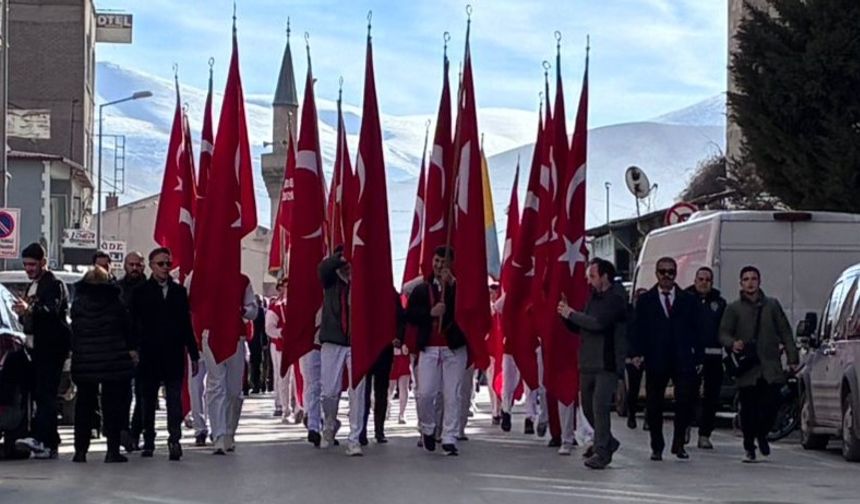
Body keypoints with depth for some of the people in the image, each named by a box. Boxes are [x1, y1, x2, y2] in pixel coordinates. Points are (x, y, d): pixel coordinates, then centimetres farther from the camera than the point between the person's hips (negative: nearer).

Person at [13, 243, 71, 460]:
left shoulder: (55, 284, -8)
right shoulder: (33, 286, 21)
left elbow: (52, 310, -26)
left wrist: (29, 309, -43)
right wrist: (23, 314, 2)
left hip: (52, 346, -9)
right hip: (39, 347, 9)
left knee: (45, 392, -19)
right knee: (40, 393, 8)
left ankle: (40, 438, -31)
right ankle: (50, 445, 11)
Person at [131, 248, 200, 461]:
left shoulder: (179, 291, 12)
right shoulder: (140, 292, 5)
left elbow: (186, 324, 13)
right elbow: (134, 324, 3)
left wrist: (193, 354, 10)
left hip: (174, 355, 1)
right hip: (149, 354, -1)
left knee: (175, 400, -6)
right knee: (148, 399, 7)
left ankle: (174, 439, -10)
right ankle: (148, 441, 15)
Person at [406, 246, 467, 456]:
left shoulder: (459, 287, 6)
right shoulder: (421, 289, 12)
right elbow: (409, 314, 4)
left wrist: (453, 284, -17)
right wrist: (430, 312, -12)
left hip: (454, 348, -1)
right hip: (429, 348, 1)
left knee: (452, 396, -3)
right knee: (425, 393, -5)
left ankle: (449, 439, 2)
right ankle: (427, 429, 20)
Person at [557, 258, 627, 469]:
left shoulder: (615, 299, -9)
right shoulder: (593, 297, 16)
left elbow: (598, 323, -23)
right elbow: (579, 327, 20)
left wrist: (571, 313, -13)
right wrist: (567, 314, 1)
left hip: (607, 363, -8)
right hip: (588, 363, 8)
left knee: (600, 406, -15)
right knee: (588, 407, 15)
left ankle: (601, 452, -11)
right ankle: (606, 442, 33)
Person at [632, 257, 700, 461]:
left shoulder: (688, 300, 11)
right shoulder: (645, 300, 9)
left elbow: (695, 330, 9)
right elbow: (639, 330, 6)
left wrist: (697, 357, 0)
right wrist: (638, 353, -6)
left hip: (683, 360, 0)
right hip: (656, 360, 0)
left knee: (684, 402, -8)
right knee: (654, 405, 3)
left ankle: (679, 444, 7)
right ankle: (657, 447, 13)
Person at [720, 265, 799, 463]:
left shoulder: (772, 305, 12)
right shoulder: (733, 309, 8)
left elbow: (785, 333, 12)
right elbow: (723, 334, 6)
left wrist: (792, 358, 5)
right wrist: (732, 343, -17)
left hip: (771, 368, 1)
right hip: (746, 370, -1)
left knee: (770, 407, -6)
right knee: (748, 410, 0)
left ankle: (761, 434, 24)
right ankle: (749, 448, 15)